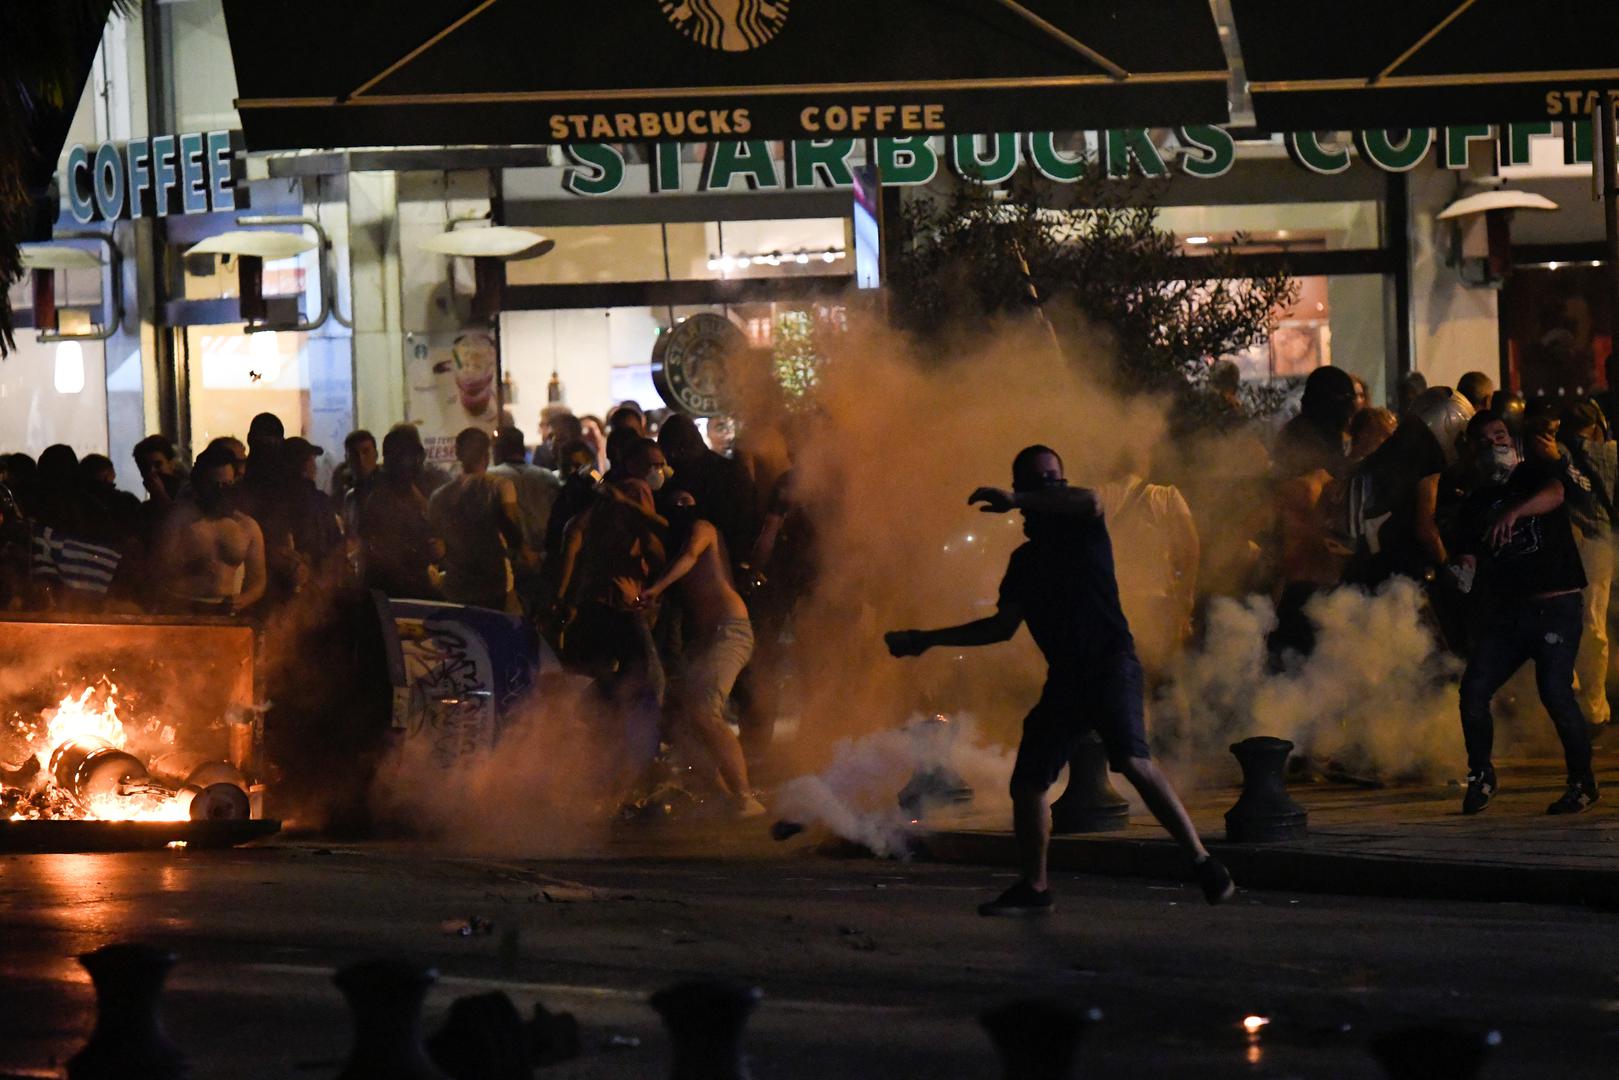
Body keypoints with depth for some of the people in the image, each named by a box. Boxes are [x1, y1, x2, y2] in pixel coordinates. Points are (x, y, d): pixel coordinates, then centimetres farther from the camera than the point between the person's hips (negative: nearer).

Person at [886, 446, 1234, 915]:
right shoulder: (1024, 560, 18)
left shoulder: (1079, 527, 1)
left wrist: (1016, 502, -26)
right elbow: (1003, 626, 25)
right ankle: (1033, 888, 17)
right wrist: (928, 640, 26)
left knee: (1133, 761, -26)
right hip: (1065, 678, 7)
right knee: (1026, 782, 2)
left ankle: (1203, 861, -25)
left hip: (1111, 663, -7)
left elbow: (1089, 501, -25)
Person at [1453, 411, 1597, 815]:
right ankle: (1481, 775, 10)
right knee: (1473, 690, -10)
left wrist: (1514, 512, -39)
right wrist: (1465, 570, -4)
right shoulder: (1476, 504, 17)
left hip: (1555, 604, -5)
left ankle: (1583, 781, -2)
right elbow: (1474, 558, 20)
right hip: (1504, 610, 5)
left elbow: (1554, 494, -20)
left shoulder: (1536, 472, 4)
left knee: (1555, 690, -18)